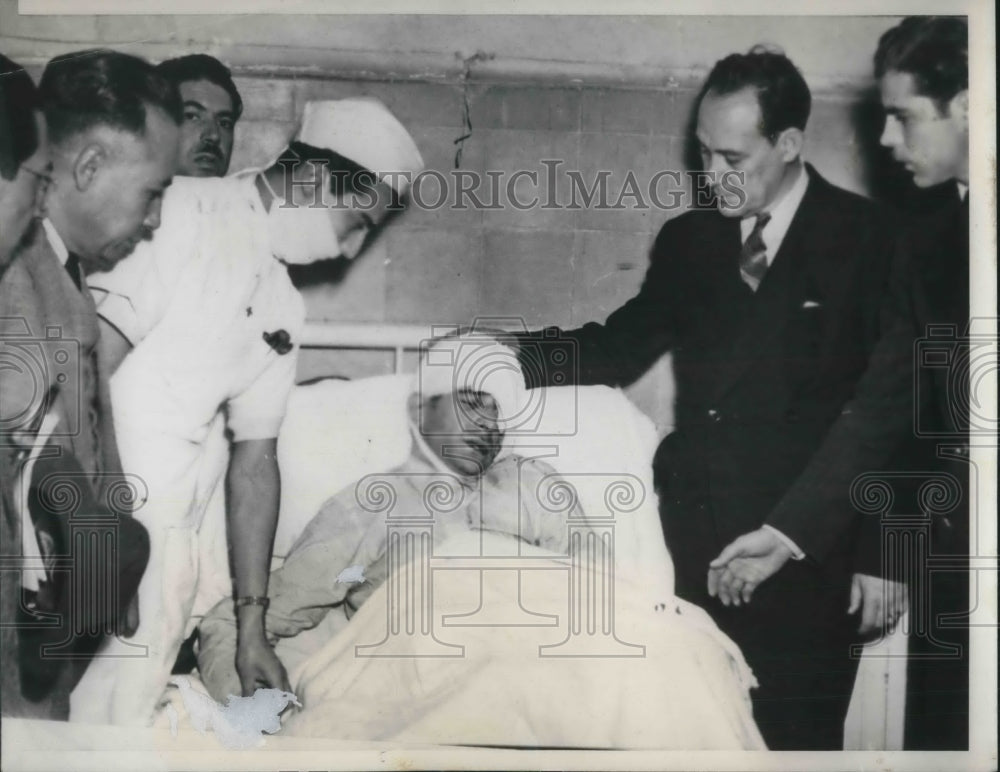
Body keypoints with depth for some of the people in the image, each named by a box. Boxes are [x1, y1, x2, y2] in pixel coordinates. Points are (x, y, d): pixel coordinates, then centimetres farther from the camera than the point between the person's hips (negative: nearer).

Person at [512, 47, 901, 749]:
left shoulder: (869, 239, -2)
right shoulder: (689, 240, 12)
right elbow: (619, 348, 12)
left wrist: (884, 556, -11)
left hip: (806, 554, -3)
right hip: (697, 546, 4)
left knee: (793, 740, 3)